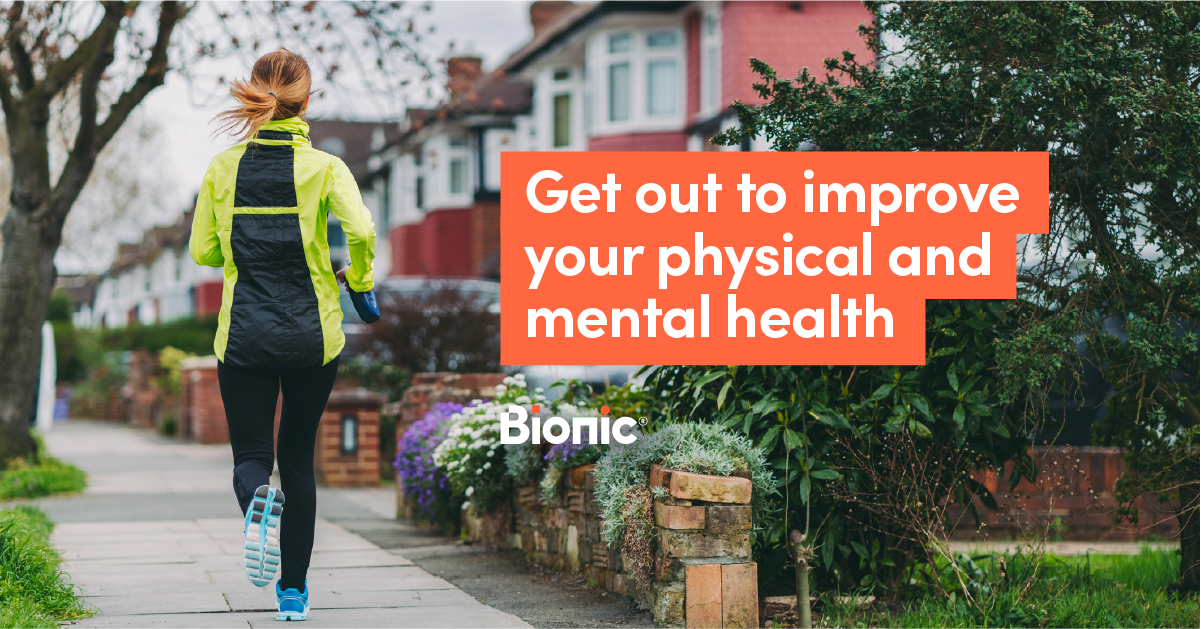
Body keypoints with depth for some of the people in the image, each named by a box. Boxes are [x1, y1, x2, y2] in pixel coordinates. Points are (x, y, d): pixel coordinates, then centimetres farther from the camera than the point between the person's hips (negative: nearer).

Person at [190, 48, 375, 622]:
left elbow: (203, 252, 6)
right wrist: (359, 280, -1)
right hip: (312, 335, 0)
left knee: (251, 455, 8)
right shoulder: (324, 167, -6)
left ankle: (259, 504, -29)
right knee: (297, 456, 15)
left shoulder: (223, 167, 1)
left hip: (243, 334, 0)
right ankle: (293, 589, 14)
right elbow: (360, 232, -20)